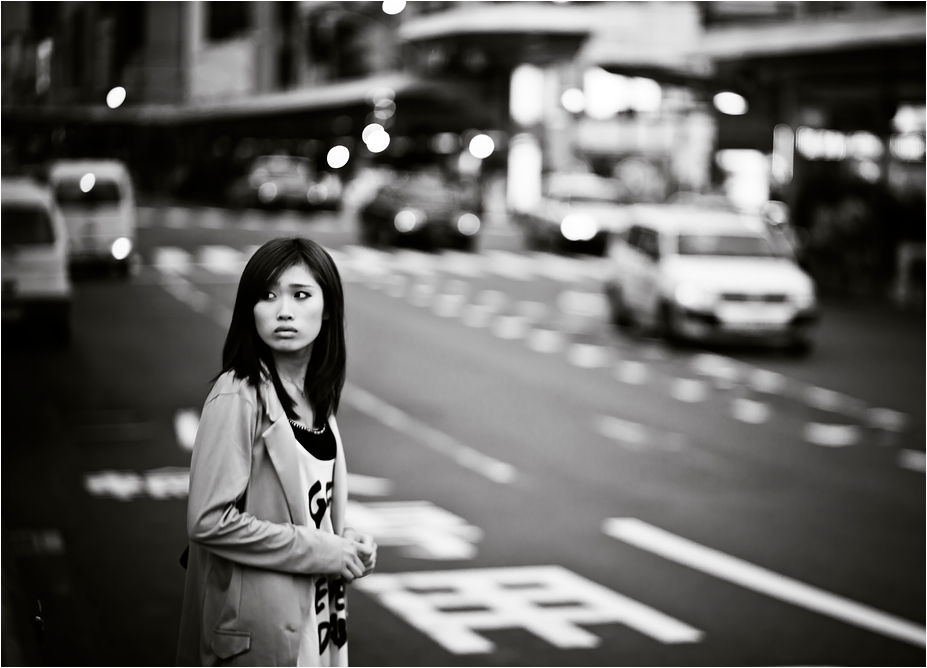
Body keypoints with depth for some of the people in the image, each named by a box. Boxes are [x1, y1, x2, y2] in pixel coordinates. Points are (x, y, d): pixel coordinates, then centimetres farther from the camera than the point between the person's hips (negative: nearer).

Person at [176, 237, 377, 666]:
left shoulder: (316, 395, 7)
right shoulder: (238, 398, -15)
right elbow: (209, 520, -20)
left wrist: (345, 544, -1)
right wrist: (318, 550, -16)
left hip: (315, 614, 7)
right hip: (258, 630, -7)